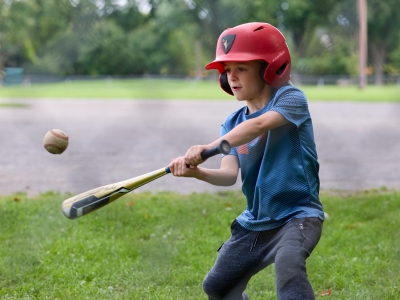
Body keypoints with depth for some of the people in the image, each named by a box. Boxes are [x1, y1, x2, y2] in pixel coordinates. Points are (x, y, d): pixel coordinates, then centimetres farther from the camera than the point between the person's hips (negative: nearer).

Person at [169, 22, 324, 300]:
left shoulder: (291, 98, -11)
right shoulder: (233, 124, 6)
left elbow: (259, 125, -32)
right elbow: (229, 174, -9)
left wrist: (208, 148, -42)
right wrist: (197, 171, -30)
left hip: (297, 214, -7)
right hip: (254, 222, 7)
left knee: (287, 263, -36)